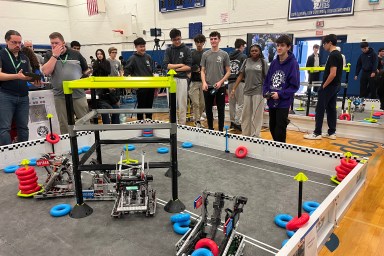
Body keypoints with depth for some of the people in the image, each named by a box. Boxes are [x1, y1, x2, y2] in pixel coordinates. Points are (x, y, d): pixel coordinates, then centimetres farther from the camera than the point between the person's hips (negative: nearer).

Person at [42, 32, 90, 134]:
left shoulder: (76, 54, 5)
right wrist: (55, 56, -11)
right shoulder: (49, 55, 6)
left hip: (78, 94, 0)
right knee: (64, 126, 9)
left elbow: (86, 71, 13)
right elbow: (46, 71, -10)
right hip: (60, 96, 1)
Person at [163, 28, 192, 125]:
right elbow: (166, 65, -4)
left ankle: (182, 124, 10)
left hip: (182, 79, -1)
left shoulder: (186, 50, 4)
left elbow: (189, 67, -5)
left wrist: (175, 68, -8)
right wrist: (180, 64, -6)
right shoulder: (168, 50, 9)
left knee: (182, 104, 2)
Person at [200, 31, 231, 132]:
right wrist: (204, 82, -10)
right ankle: (210, 129, 23)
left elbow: (228, 71, 2)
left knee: (221, 110, 4)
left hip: (220, 87, -1)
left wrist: (220, 82, -11)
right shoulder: (205, 54, 6)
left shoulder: (224, 54, 2)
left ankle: (221, 130, 14)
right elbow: (202, 70, 6)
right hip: (208, 87, 2)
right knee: (208, 109, 9)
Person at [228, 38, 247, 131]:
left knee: (232, 103, 11)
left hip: (230, 81, 6)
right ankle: (238, 122, -6)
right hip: (239, 81, -6)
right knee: (240, 103, -2)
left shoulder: (229, 56, 11)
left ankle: (232, 121, 17)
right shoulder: (243, 56, -4)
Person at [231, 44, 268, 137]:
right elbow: (240, 76, 8)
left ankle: (255, 136, 10)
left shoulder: (263, 62, 0)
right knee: (246, 114, 9)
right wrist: (234, 89, 3)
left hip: (258, 91, -3)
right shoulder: (246, 61, 7)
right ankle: (245, 134, 21)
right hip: (247, 91, 3)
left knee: (256, 115, 1)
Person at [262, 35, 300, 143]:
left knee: (280, 131, 0)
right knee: (272, 128, 16)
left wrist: (280, 94, -19)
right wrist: (265, 92, -4)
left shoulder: (293, 63, -10)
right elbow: (267, 80, 12)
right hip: (271, 102, 6)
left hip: (283, 103, -6)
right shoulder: (274, 62, 6)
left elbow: (295, 85, -12)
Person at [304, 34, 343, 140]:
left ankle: (317, 133, 1)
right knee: (331, 109, 12)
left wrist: (324, 86, -15)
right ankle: (332, 133, 17)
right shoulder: (338, 54, 13)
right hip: (335, 86, 10)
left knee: (320, 109, -3)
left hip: (329, 86, -10)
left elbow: (332, 74, -24)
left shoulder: (333, 55, -18)